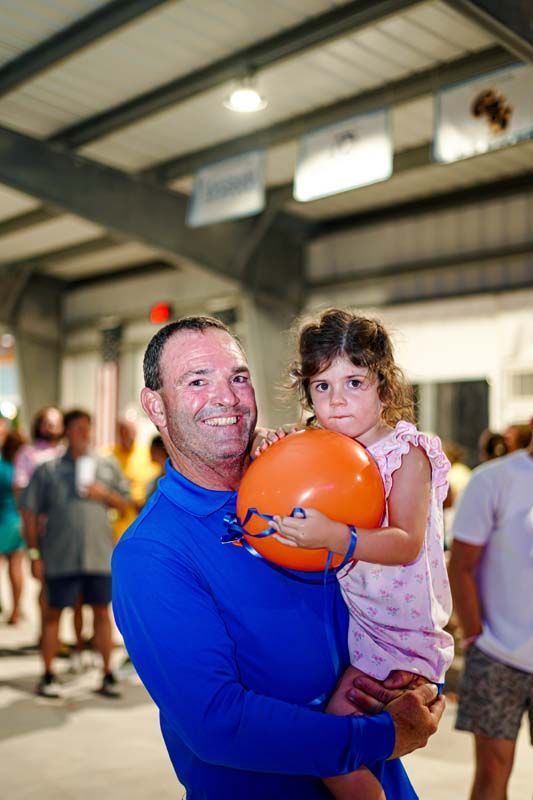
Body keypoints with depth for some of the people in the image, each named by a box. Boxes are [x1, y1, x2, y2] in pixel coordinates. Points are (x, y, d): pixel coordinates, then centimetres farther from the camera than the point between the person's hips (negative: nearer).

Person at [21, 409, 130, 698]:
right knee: (53, 612, 6)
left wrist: (104, 494, -7)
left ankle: (107, 675, 17)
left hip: (99, 554, 2)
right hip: (59, 556, -2)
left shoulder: (108, 466, 9)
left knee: (102, 612, 7)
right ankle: (48, 676, 19)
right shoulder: (47, 470, 2)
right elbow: (31, 514, 1)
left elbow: (125, 503, 12)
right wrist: (35, 553, -3)